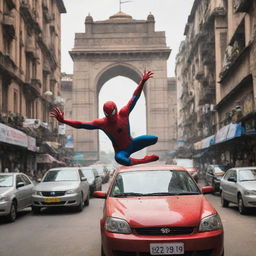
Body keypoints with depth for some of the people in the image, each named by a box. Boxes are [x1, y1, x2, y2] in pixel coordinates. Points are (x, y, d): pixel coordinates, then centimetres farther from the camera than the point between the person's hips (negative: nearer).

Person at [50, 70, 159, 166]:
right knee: (118, 158, -43)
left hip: (132, 144, 3)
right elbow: (81, 124, -18)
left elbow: (134, 98, -13)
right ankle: (143, 161, -33)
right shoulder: (101, 123, -16)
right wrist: (63, 121, -28)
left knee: (154, 139, -17)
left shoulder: (123, 114, -13)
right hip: (121, 151, -3)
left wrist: (142, 82, -20)